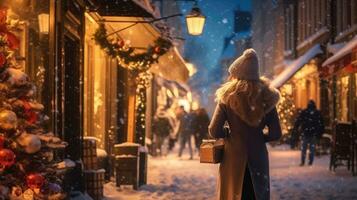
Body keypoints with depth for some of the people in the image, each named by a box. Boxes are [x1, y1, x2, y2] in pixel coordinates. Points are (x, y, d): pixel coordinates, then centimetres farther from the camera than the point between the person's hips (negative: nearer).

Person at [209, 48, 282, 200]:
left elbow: (214, 131, -9)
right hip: (258, 156, 2)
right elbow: (276, 134, 1)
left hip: (234, 156, -2)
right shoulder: (266, 97, 1)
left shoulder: (228, 96, -5)